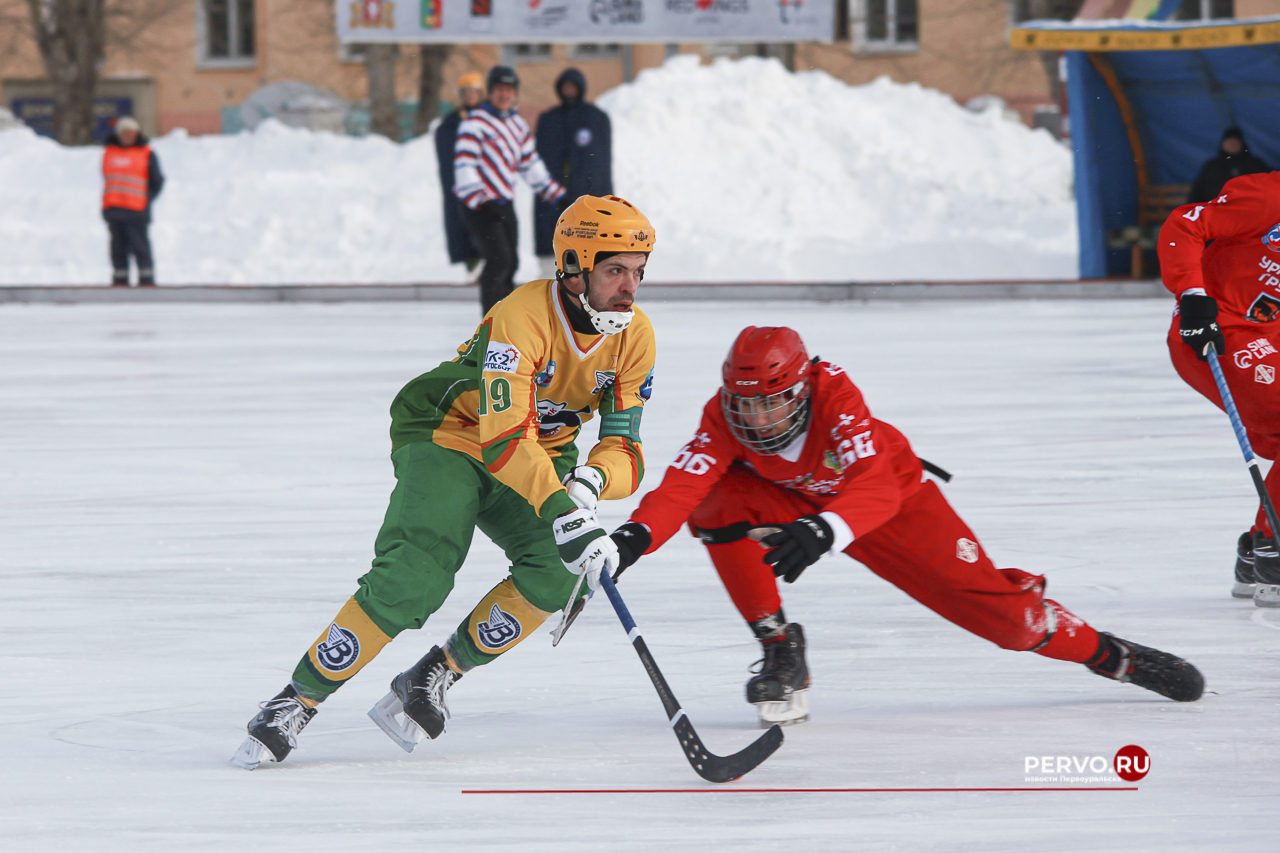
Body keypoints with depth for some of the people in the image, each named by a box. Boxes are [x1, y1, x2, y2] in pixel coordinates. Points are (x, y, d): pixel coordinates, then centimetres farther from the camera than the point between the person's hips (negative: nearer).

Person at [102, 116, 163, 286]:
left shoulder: (146, 154, 3)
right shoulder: (109, 153, 15)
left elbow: (157, 181, 5)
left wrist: (146, 200, -3)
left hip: (135, 209, -4)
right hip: (113, 208, 4)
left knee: (139, 245, -7)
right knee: (118, 245, 5)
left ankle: (146, 278, -4)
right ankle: (120, 279, 10)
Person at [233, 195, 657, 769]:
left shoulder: (634, 336, -10)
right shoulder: (523, 317, -30)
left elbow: (624, 452, -9)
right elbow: (503, 438, -39)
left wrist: (591, 480, -32)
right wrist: (562, 512, -49)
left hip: (540, 452, 6)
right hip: (450, 435, -6)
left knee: (559, 571, -24)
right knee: (414, 581, -27)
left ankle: (440, 673, -4)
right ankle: (298, 700, -12)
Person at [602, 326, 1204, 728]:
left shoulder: (834, 395, -35)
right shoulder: (725, 418, -26)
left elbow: (876, 492, -47)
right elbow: (682, 485, -40)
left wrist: (822, 533, -66)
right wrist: (638, 534, -60)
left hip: (895, 496, -3)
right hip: (790, 503, 3)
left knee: (996, 608, -11)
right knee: (718, 503, -29)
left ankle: (1113, 656, 14)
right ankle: (780, 651, -15)